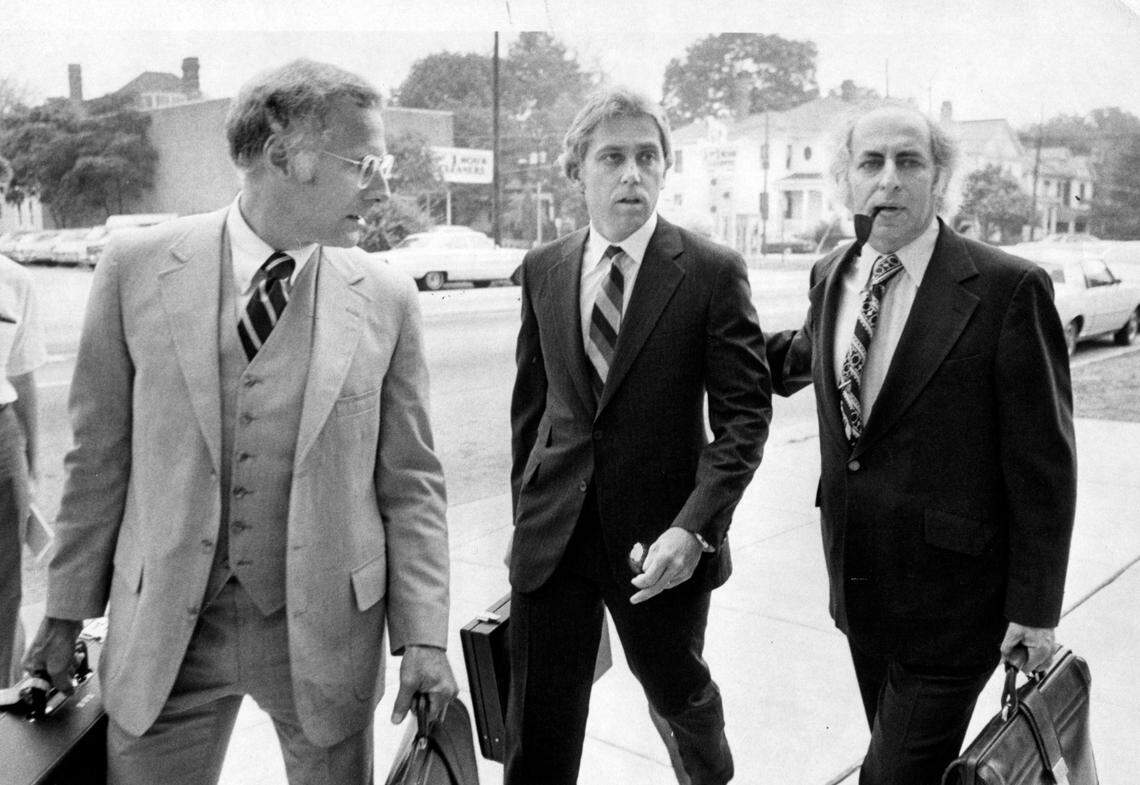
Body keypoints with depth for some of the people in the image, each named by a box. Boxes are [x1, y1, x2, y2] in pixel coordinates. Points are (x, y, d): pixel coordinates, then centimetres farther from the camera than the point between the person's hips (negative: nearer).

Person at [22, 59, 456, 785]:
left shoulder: (387, 299, -6)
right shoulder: (136, 269, -6)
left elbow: (410, 483, -2)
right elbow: (99, 455, 1)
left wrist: (423, 636, -6)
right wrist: (68, 611, 6)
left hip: (327, 628, 1)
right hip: (163, 627, 0)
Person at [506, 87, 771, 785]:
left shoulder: (713, 272, -8)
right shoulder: (543, 270, 4)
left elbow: (745, 412, -11)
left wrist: (694, 527, -21)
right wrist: (526, 509, 12)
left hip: (663, 541, -2)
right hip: (553, 536, 3)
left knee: (677, 689, 22)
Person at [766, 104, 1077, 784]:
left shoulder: (1009, 288, -15)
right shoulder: (832, 275, 3)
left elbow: (1042, 464, -13)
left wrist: (1036, 608, -11)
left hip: (948, 598, -6)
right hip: (858, 586, 6)